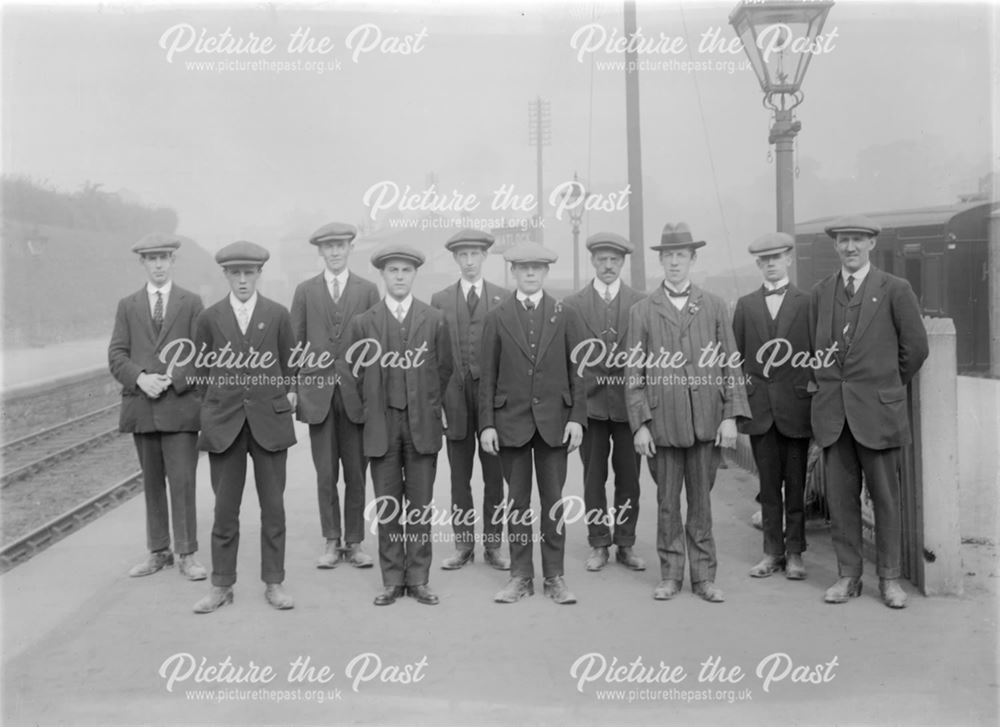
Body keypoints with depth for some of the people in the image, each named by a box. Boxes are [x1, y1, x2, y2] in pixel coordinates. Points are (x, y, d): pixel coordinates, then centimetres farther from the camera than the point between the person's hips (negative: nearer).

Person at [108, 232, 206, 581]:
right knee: (152, 482, 10)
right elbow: (116, 355, 5)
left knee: (182, 481, -5)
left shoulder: (191, 303, 6)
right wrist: (140, 378, -13)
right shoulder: (127, 306, 12)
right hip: (141, 407, 3)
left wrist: (172, 381, -14)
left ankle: (187, 555, 4)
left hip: (180, 405, -3)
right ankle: (158, 552, 20)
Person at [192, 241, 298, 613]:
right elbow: (201, 368, 11)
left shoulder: (278, 315, 3)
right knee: (224, 509, 5)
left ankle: (274, 583, 16)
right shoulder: (210, 317, 4)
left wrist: (288, 393, 3)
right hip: (224, 422, 0)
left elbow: (290, 363, 10)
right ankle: (221, 586, 17)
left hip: (270, 419, 0)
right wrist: (226, 392, 7)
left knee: (273, 507, 5)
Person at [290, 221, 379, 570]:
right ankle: (332, 541, 16)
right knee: (325, 474, 5)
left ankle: (354, 542, 16)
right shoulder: (305, 291, 8)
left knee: (356, 473, 4)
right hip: (317, 394, 1)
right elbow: (295, 343, 8)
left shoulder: (368, 290, 6)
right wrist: (293, 388, 2)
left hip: (356, 394, 0)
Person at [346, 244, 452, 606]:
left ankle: (418, 579, 13)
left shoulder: (435, 319, 4)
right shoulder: (363, 322, 4)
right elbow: (358, 374, 10)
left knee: (420, 505, 4)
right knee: (387, 506, 5)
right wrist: (374, 410, 8)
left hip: (423, 424, 0)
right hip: (382, 425, 0)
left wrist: (429, 407, 10)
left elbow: (444, 369, 10)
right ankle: (392, 580, 14)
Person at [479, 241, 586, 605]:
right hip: (511, 420, 0)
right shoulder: (497, 317, 4)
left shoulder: (566, 315, 6)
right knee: (517, 501, 7)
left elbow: (577, 371, 5)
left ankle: (554, 576, 15)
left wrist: (577, 417, -4)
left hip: (554, 420, 0)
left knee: (553, 500, 5)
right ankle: (520, 576, 17)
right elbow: (488, 376, 3)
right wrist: (487, 423, -3)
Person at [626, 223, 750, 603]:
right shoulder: (642, 311, 5)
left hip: (706, 420, 1)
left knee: (701, 501, 8)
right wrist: (639, 424, -4)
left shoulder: (714, 306, 9)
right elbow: (634, 373, 2)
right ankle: (670, 575, 19)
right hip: (662, 422, 0)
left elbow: (730, 365, 6)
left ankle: (704, 576, 18)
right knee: (667, 502, 8)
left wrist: (730, 416, -3)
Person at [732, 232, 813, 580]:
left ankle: (794, 553, 16)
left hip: (795, 405, -2)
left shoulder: (807, 303, 3)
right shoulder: (745, 305, 9)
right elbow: (735, 355, 9)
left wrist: (812, 387, -5)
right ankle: (772, 552, 17)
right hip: (758, 406, 2)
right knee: (768, 485, 8)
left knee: (795, 485, 5)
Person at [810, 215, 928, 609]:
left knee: (885, 498, 4)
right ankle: (848, 576, 17)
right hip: (832, 410, 3)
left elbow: (916, 347, 3)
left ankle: (889, 578, 16)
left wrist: (890, 385, 10)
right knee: (840, 498, 6)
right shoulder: (820, 293, 9)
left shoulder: (895, 289, -1)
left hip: (878, 410, -3)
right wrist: (829, 386, 12)